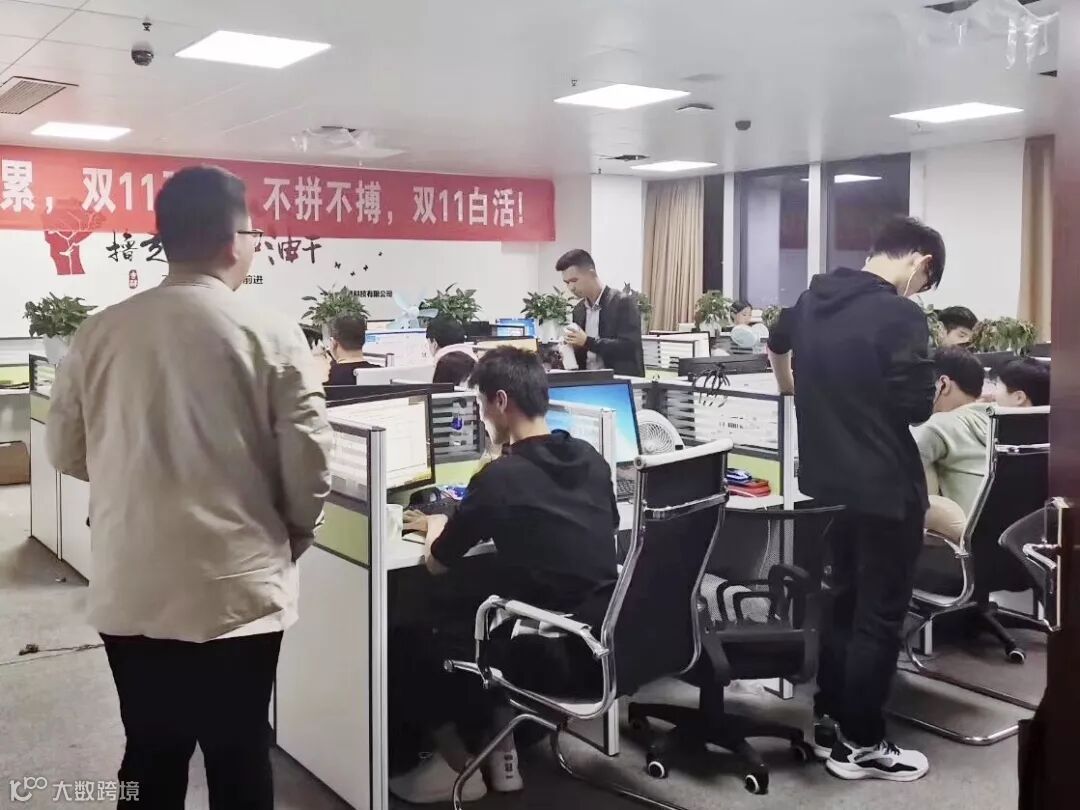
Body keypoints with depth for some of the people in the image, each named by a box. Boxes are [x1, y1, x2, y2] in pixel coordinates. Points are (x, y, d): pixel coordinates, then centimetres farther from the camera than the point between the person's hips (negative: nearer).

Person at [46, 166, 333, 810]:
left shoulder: (99, 334, -1)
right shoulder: (273, 336, -11)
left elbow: (67, 452, 9)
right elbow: (308, 466, -10)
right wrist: (289, 540, 10)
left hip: (129, 591, 4)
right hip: (236, 592, -3)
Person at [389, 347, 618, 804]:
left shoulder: (501, 477, -15)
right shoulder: (591, 460, 4)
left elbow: (437, 563, -4)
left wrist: (438, 526, 19)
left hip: (552, 657, -7)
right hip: (603, 642, 7)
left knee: (409, 645, 13)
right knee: (466, 616, 29)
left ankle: (461, 766, 23)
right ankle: (501, 749, 29)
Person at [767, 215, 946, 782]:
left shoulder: (813, 299, 6)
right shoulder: (900, 316, -19)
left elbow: (776, 343, 26)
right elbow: (916, 408, -21)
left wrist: (797, 389, 45)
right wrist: (902, 395, 2)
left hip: (827, 477, 8)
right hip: (885, 486, -8)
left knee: (844, 599, 20)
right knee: (880, 614, 4)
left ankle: (828, 723, 27)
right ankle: (859, 745, 13)